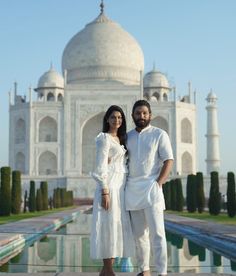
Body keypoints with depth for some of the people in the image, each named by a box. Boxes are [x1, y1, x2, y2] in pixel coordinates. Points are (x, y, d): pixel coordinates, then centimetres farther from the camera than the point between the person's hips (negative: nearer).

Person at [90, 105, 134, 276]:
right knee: (108, 227, -6)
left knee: (118, 227, 8)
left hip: (121, 187, 9)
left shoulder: (121, 139, 18)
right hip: (109, 187, -8)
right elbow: (101, 167, -13)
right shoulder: (104, 138, -6)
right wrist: (105, 192, -19)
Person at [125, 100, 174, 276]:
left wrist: (158, 183, -13)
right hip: (132, 190, 5)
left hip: (151, 189, -5)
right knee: (139, 234, 8)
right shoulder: (128, 136, 14)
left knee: (157, 233, -10)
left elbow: (169, 161, -4)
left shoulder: (159, 134, 1)